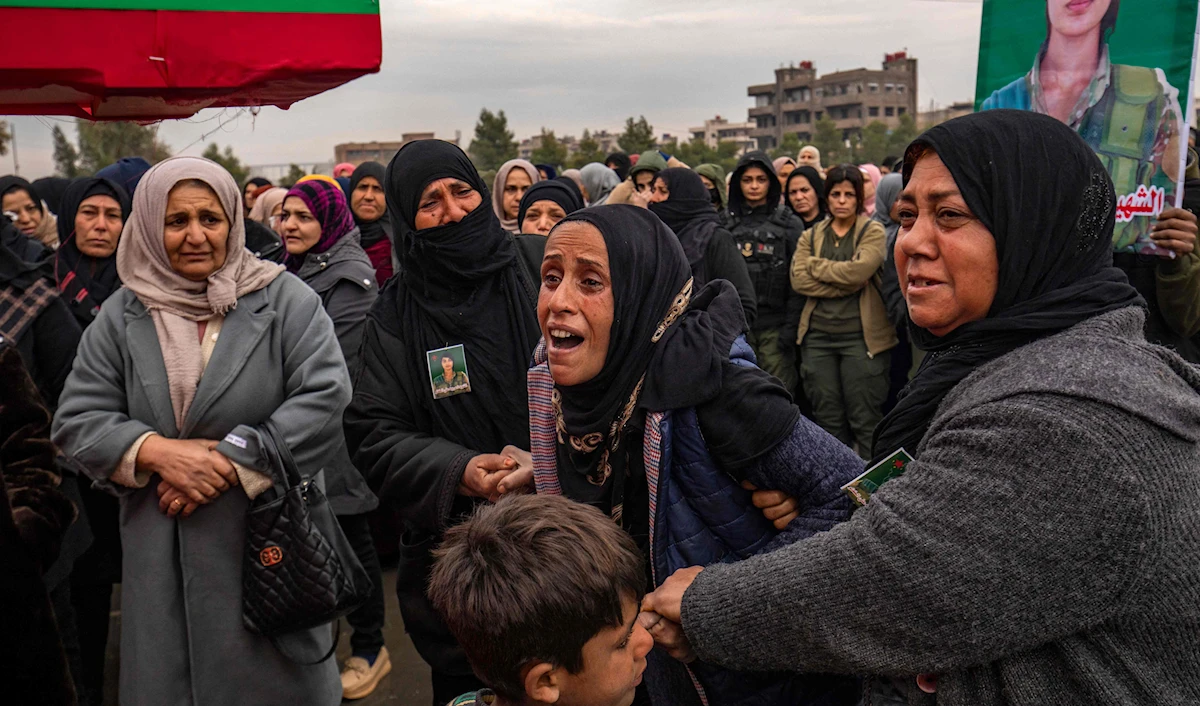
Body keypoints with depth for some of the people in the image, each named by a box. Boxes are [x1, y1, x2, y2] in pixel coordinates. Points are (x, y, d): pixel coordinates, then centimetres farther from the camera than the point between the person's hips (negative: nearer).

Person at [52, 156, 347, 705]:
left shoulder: (284, 299, -3)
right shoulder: (121, 315, 6)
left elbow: (325, 397, -13)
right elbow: (77, 420, 4)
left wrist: (233, 462, -17)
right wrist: (157, 452, -14)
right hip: (160, 554, 3)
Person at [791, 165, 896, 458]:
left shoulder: (873, 232, 4)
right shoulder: (811, 235, 14)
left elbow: (859, 270, -15)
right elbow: (798, 280, -3)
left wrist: (817, 266, -3)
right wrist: (845, 285, -11)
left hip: (861, 337, -4)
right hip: (818, 336, 4)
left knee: (865, 421, -2)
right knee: (828, 420, 9)